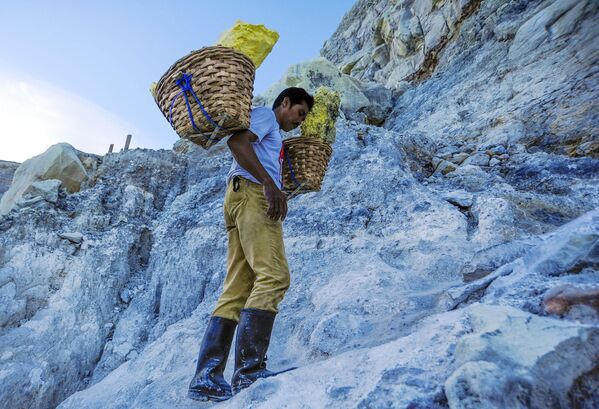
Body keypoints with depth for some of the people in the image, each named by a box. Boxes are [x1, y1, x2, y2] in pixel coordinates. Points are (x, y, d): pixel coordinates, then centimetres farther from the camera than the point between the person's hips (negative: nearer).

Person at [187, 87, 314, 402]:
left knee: (237, 290, -1)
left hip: (250, 199, 9)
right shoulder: (264, 113, 11)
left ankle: (206, 376, -4)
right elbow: (237, 141, -10)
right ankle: (249, 368, -23)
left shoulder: (272, 137, 37)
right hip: (252, 193, -9)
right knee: (273, 275, -20)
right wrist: (269, 183, -18)